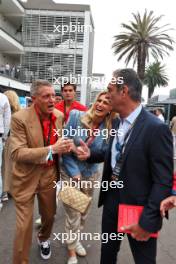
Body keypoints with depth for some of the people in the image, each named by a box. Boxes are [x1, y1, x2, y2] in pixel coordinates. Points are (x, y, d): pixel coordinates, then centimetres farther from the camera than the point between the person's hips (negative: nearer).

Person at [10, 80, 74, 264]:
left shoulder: (59, 116, -3)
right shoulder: (20, 118, -19)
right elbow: (17, 153, -24)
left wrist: (65, 145, -11)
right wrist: (51, 149, -32)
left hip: (49, 175, 5)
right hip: (26, 178, -5)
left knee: (49, 215, 23)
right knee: (24, 225, 5)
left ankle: (43, 239, 56)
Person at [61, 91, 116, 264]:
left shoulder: (108, 128, -11)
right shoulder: (76, 116, -16)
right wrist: (75, 173, -15)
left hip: (90, 174, 3)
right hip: (70, 173, -2)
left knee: (84, 212, 20)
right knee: (73, 215, 7)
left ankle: (75, 239, 49)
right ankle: (71, 249, 35)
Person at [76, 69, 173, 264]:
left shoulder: (156, 128, -23)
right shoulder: (118, 122, 2)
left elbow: (163, 181, -21)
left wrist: (147, 221, -19)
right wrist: (90, 155, 0)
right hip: (112, 199, 7)